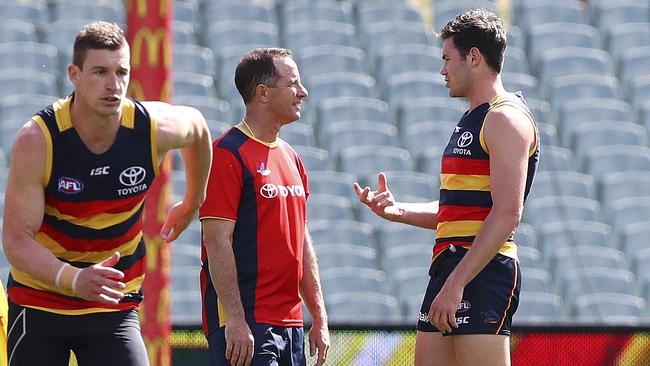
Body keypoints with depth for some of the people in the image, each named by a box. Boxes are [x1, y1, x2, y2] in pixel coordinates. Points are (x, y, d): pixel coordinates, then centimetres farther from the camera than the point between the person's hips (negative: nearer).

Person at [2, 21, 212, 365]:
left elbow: (197, 126, 14)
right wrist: (73, 279, -39)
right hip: (40, 301, -1)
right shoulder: (36, 140, -21)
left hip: (115, 305, 1)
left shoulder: (155, 128, -12)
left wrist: (192, 203, 26)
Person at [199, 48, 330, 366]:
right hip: (244, 325, -8)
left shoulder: (290, 157, 17)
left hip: (290, 324, 8)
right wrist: (235, 320, -20)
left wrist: (319, 319, 17)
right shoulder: (229, 154, -9)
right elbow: (217, 240, -15)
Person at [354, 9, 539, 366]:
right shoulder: (470, 122, 22)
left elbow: (506, 214, -19)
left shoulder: (506, 119, -10)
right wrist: (396, 210, 13)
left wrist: (456, 283, -23)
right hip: (449, 264, 10)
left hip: (482, 273, -10)